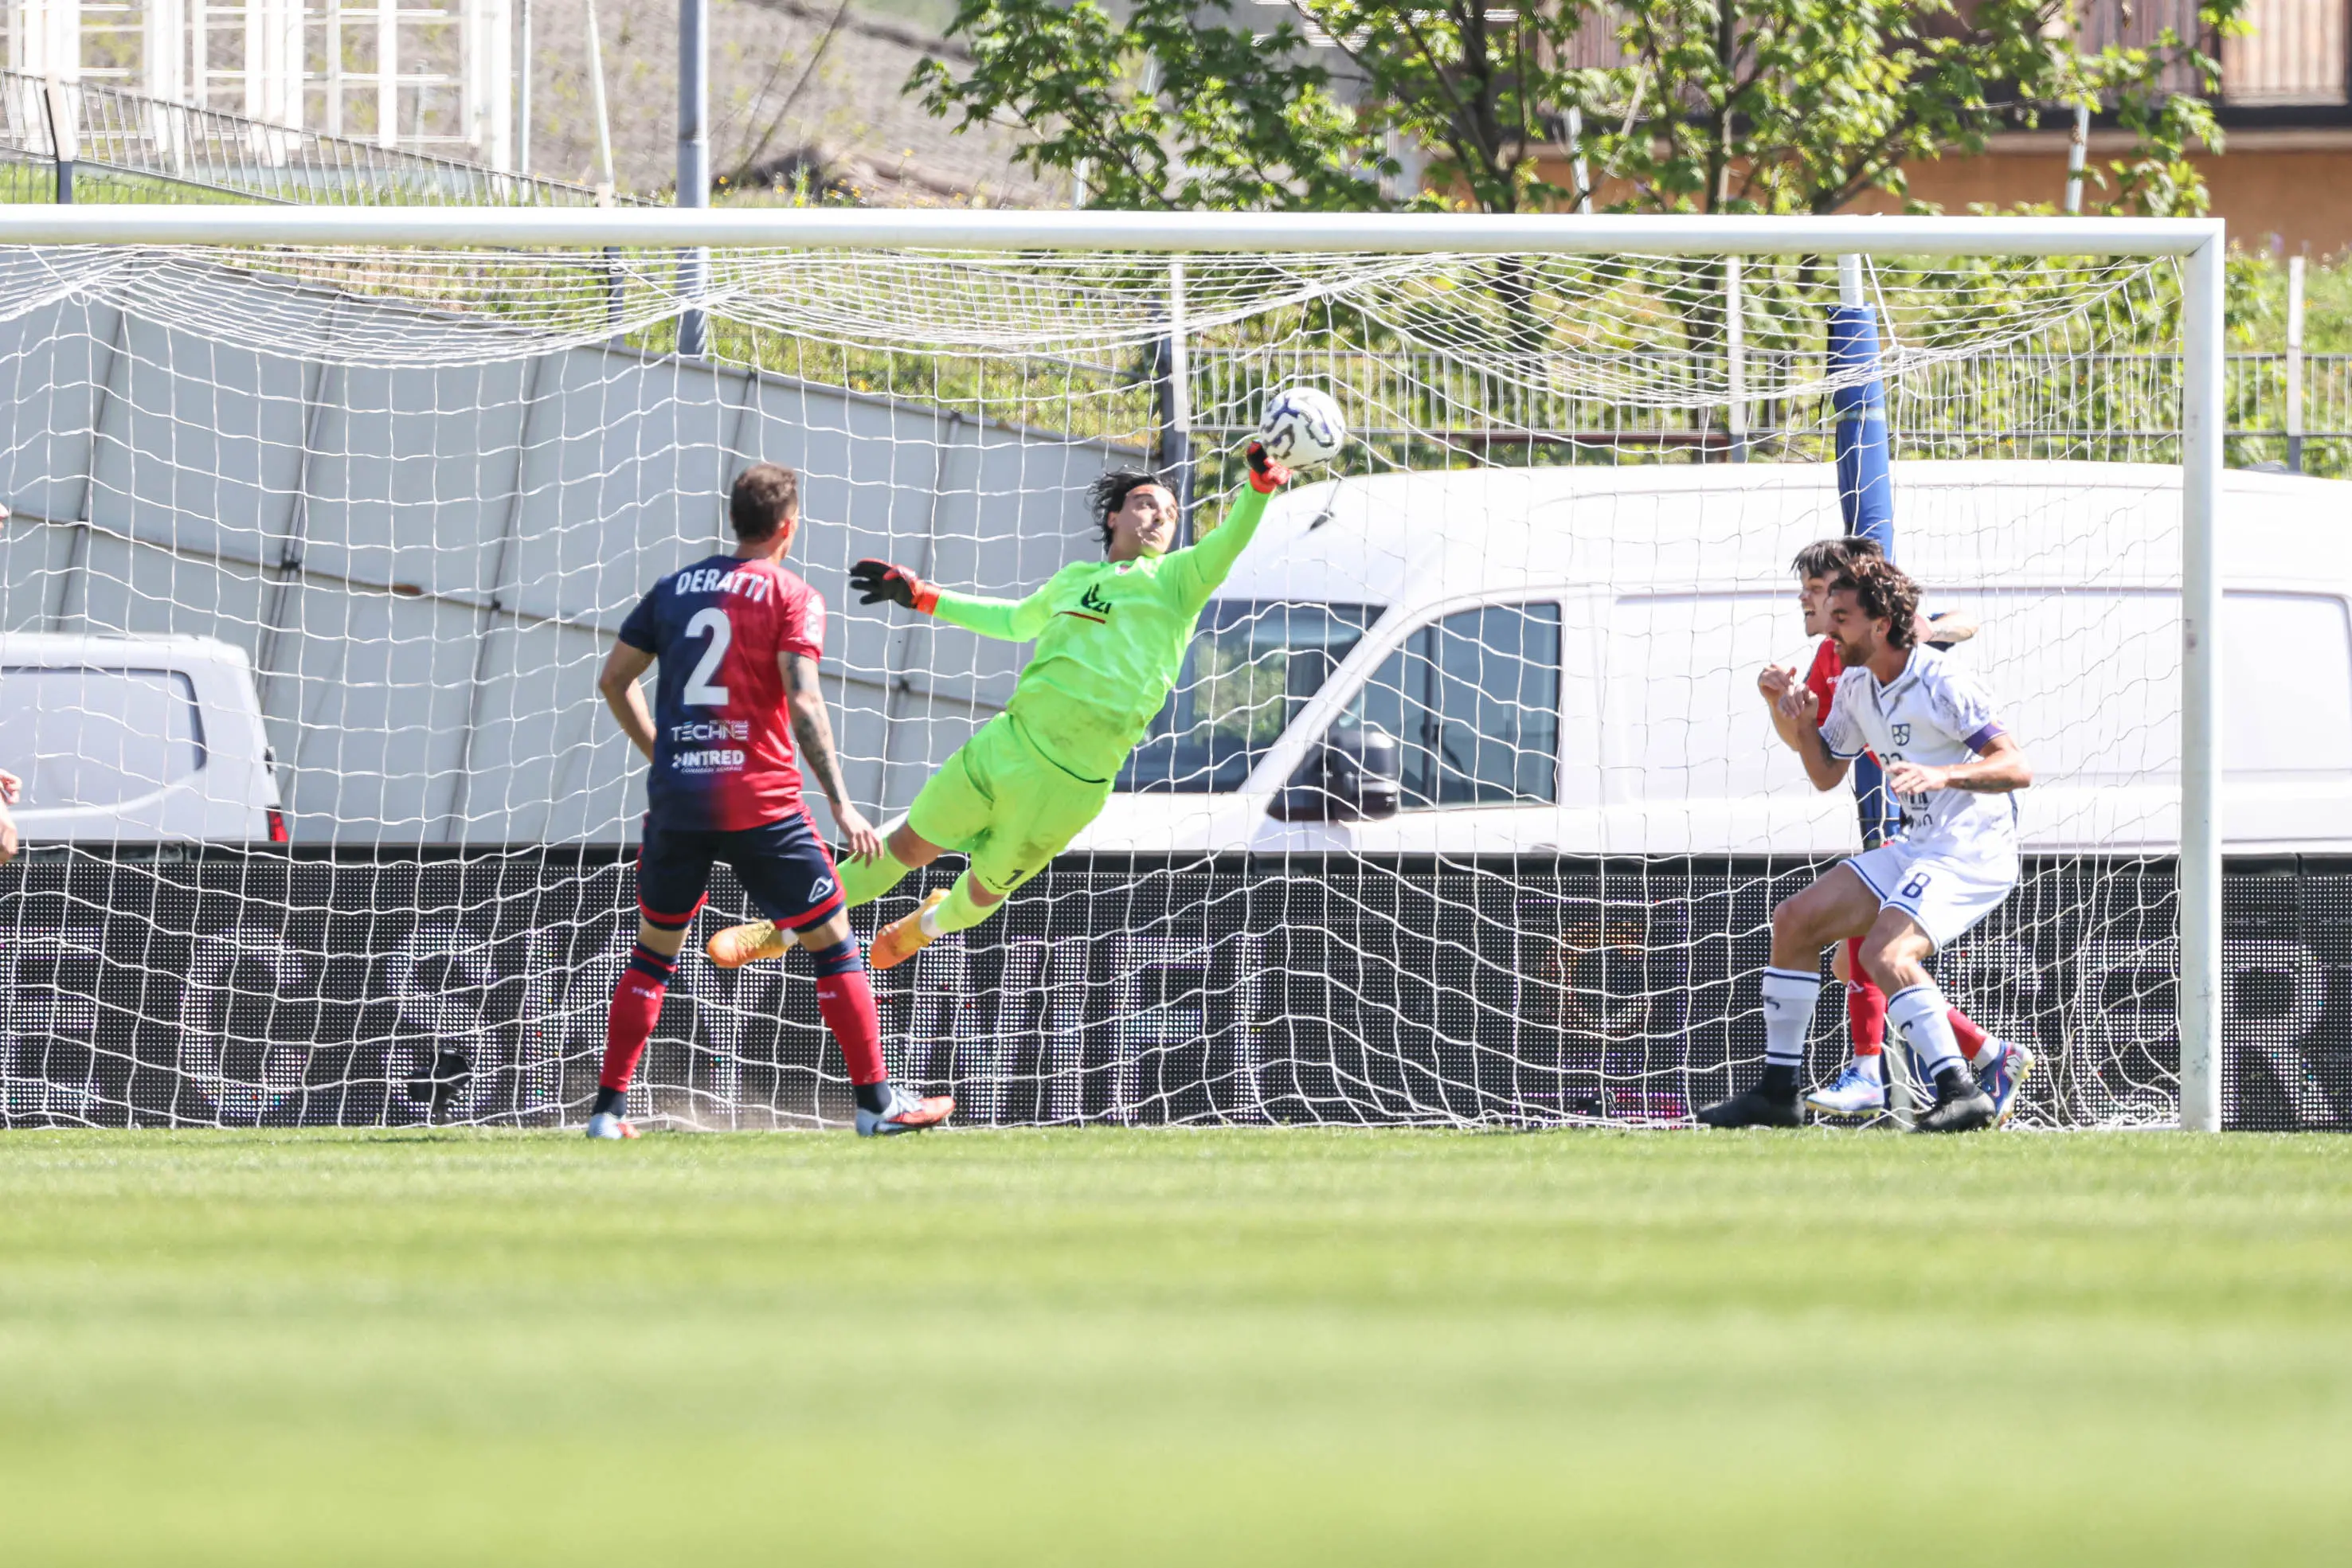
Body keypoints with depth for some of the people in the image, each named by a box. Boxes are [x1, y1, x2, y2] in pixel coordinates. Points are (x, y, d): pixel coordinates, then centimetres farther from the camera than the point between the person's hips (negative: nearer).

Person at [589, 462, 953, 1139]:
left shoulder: (674, 588, 12)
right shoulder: (792, 595, -3)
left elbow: (614, 681, 14)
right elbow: (803, 703, -13)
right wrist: (842, 807, -12)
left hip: (675, 799, 4)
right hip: (760, 800, -4)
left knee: (654, 950, 16)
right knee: (831, 942, 6)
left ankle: (608, 1108, 11)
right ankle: (877, 1101, 6)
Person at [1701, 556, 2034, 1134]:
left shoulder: (1940, 685, -17)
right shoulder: (1855, 685, 9)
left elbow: (2018, 767, -23)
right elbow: (1826, 774, 22)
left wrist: (1944, 775, -37)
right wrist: (1801, 728, 2)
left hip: (1972, 850, -9)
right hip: (1917, 847, 9)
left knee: (1884, 952, -30)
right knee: (1795, 921, 7)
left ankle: (1962, 1093, -30)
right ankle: (1776, 1091, 13)